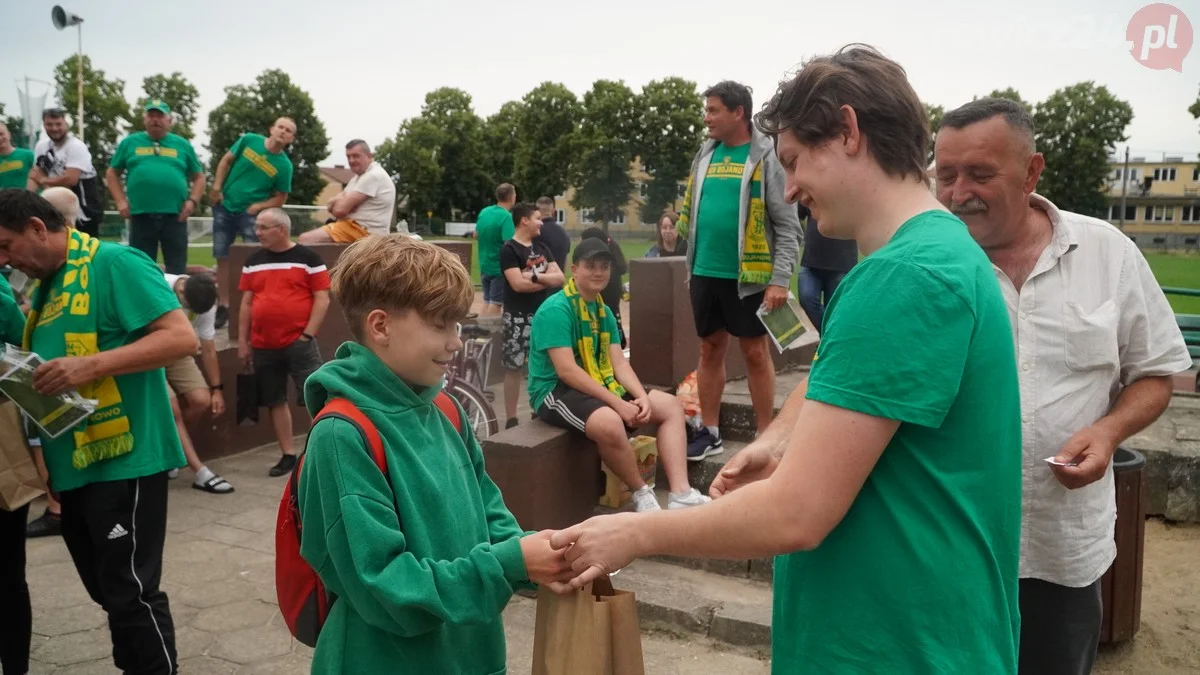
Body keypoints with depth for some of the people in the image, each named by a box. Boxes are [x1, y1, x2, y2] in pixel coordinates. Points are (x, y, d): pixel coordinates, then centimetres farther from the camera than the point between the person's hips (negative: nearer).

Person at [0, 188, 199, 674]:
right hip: (76, 463, 9)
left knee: (131, 591, -2)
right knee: (107, 588, 16)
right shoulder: (45, 286, 17)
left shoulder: (116, 264, -10)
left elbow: (181, 337, -19)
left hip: (124, 459, -9)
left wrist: (91, 365, -26)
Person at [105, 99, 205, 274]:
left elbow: (199, 177, 15)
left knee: (177, 270, 2)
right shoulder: (129, 142, 11)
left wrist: (192, 201, -1)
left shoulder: (183, 145, 12)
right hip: (140, 215, 0)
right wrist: (120, 201, 2)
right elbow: (112, 173, 15)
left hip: (174, 216, 0)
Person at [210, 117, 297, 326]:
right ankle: (223, 306, 15)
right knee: (222, 257, 6)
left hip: (251, 214, -2)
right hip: (224, 207, 2)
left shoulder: (284, 165, -9)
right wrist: (216, 188, -5)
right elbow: (226, 161, 4)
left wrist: (258, 206, -15)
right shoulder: (249, 140, -5)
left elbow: (280, 198, -2)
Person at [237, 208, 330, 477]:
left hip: (298, 343, -5)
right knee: (275, 402, 10)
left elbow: (322, 299, -5)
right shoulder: (253, 261, 11)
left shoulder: (307, 257, -3)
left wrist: (307, 334, -11)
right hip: (263, 346, 5)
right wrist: (243, 341, 10)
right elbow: (247, 303, 14)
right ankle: (288, 455, 20)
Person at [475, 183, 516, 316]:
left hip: (485, 266, 7)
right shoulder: (506, 217, -19)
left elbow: (476, 235, 17)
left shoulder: (484, 212, 5)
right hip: (499, 268, -7)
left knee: (487, 301, 16)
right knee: (496, 304, 0)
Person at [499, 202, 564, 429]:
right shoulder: (509, 249, -9)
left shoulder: (542, 247, 13)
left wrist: (535, 276, -14)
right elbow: (518, 284, -19)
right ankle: (511, 420, 4)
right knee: (514, 367, -2)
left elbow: (560, 278, 3)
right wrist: (547, 280, -6)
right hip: (518, 317, -7)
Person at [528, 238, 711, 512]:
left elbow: (619, 362, 5)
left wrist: (642, 396, -14)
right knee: (610, 422, -39)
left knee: (671, 407, 1)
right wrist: (617, 402, -25)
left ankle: (680, 494, -10)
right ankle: (642, 493, -12)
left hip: (598, 386, 9)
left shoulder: (604, 311, 11)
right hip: (556, 390, -9)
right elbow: (566, 370, -23)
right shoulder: (555, 309, -16)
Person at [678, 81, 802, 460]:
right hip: (705, 272, 5)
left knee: (756, 353, 4)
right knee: (710, 350, 12)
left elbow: (787, 226, -8)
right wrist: (693, 261, 13)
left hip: (748, 274, -5)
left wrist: (780, 280, -16)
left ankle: (765, 437, 15)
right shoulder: (705, 155, 10)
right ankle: (710, 433, 23)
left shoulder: (766, 157, -6)